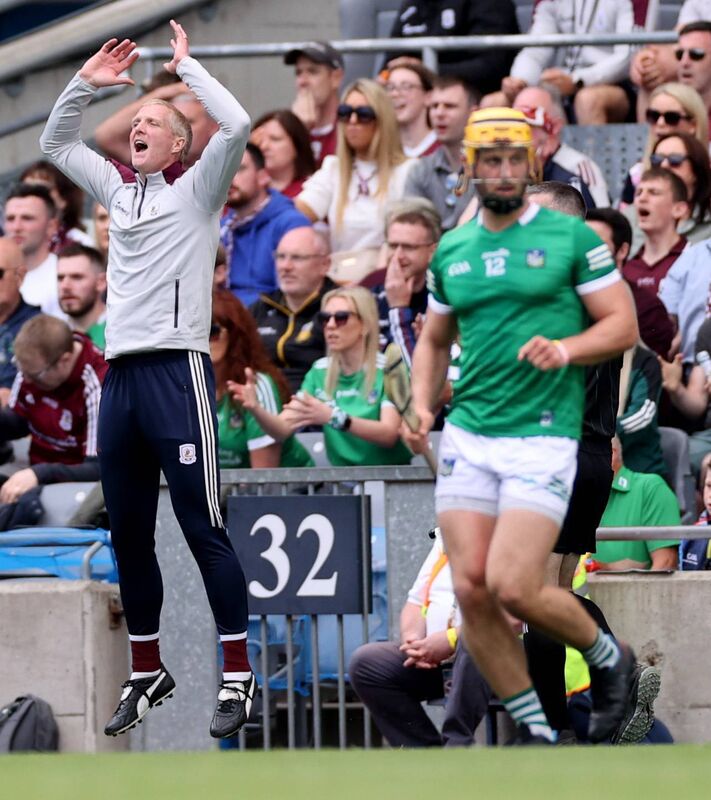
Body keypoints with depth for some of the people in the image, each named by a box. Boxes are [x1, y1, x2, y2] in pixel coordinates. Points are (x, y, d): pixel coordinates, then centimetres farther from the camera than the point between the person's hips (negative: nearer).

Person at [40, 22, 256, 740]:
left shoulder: (196, 190, 3)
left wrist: (186, 66, -2)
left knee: (203, 526, -8)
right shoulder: (119, 190, 19)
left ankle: (238, 675, -7)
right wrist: (84, 85, 17)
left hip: (177, 370, -7)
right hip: (119, 375, 7)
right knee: (127, 534, 9)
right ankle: (147, 672, 19)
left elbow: (236, 125, -13)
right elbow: (55, 144, 30)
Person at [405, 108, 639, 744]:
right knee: (471, 590, -4)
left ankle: (608, 658, 12)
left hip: (544, 436, -5)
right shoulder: (451, 251, 14)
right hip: (467, 436, 5)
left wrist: (566, 348, -18)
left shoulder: (572, 237, 0)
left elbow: (623, 327, 0)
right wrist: (422, 405, 8)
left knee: (514, 587, -16)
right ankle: (537, 732, 8)